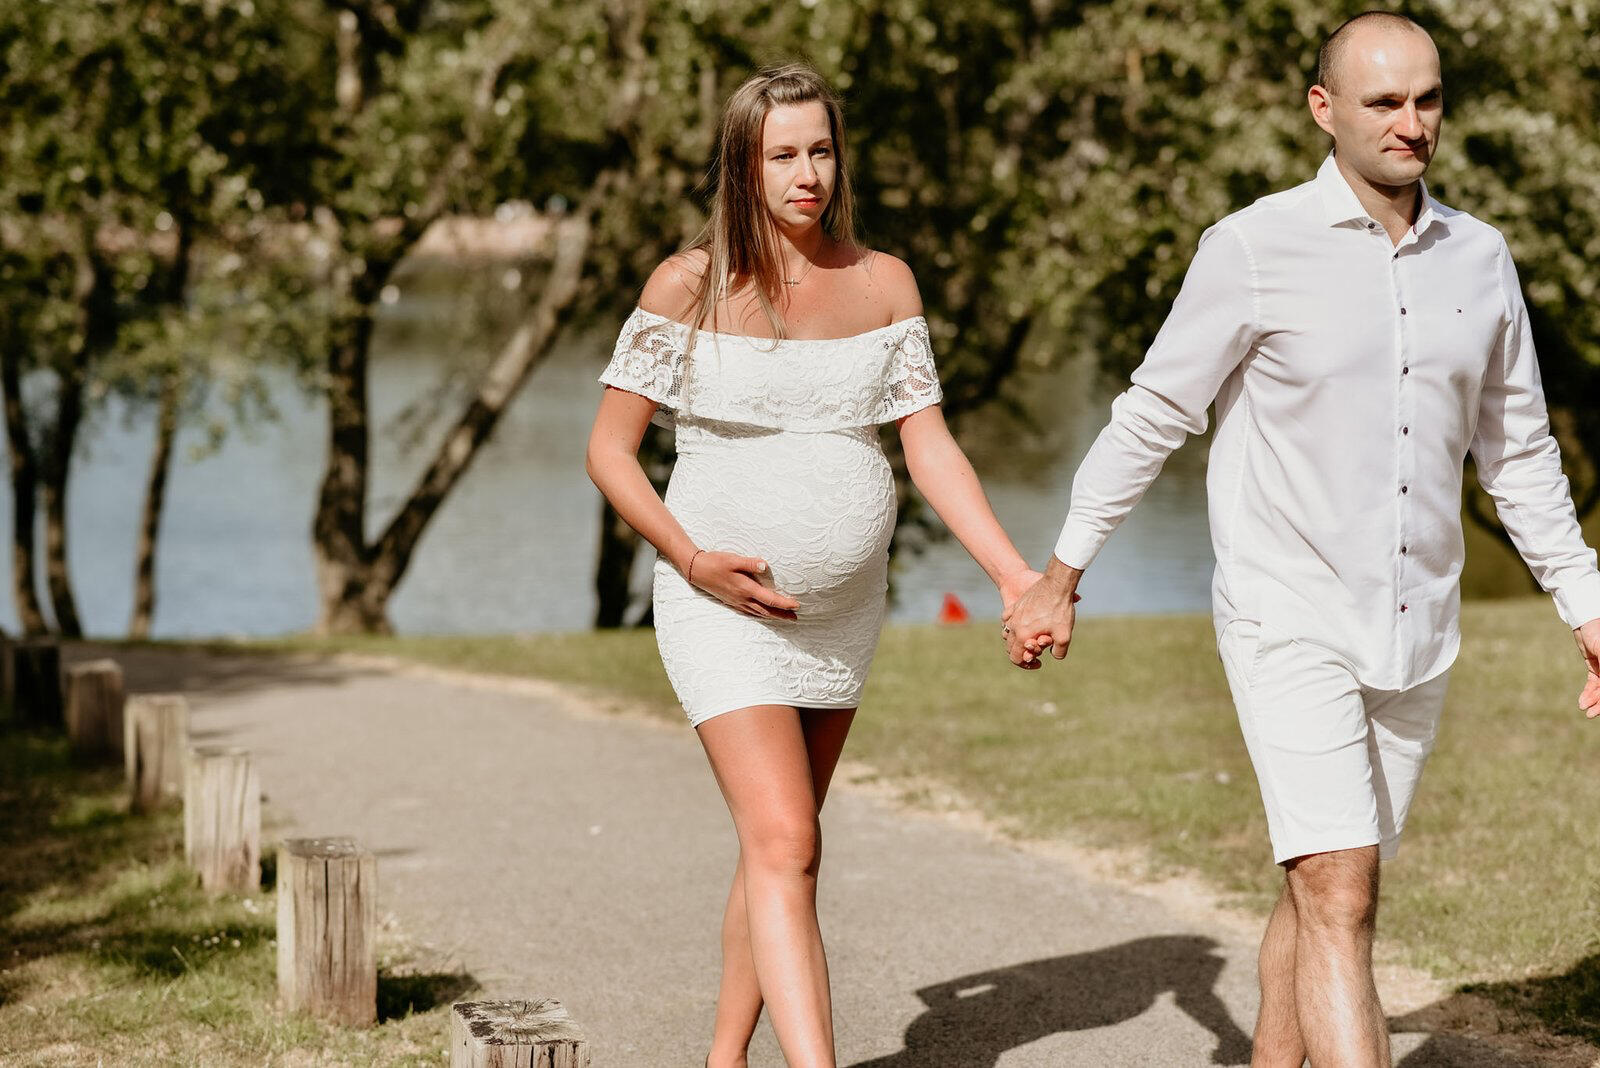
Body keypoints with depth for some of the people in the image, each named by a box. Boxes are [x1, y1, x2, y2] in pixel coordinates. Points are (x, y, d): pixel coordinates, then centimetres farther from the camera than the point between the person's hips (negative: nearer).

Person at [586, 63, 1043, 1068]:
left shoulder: (884, 283, 2)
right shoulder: (690, 285, -9)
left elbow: (930, 445, -1)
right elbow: (610, 448, -5)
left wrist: (1016, 574, -13)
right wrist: (690, 558, -19)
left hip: (844, 607, 5)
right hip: (726, 607, -5)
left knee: (783, 844, 14)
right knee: (785, 848, -16)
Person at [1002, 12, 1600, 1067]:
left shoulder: (1478, 258, 5)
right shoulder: (1256, 248, -10)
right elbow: (1153, 414, -1)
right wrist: (1060, 578, 4)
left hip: (1414, 638, 5)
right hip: (1290, 627, -5)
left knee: (1323, 894, 16)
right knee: (1342, 900, -15)